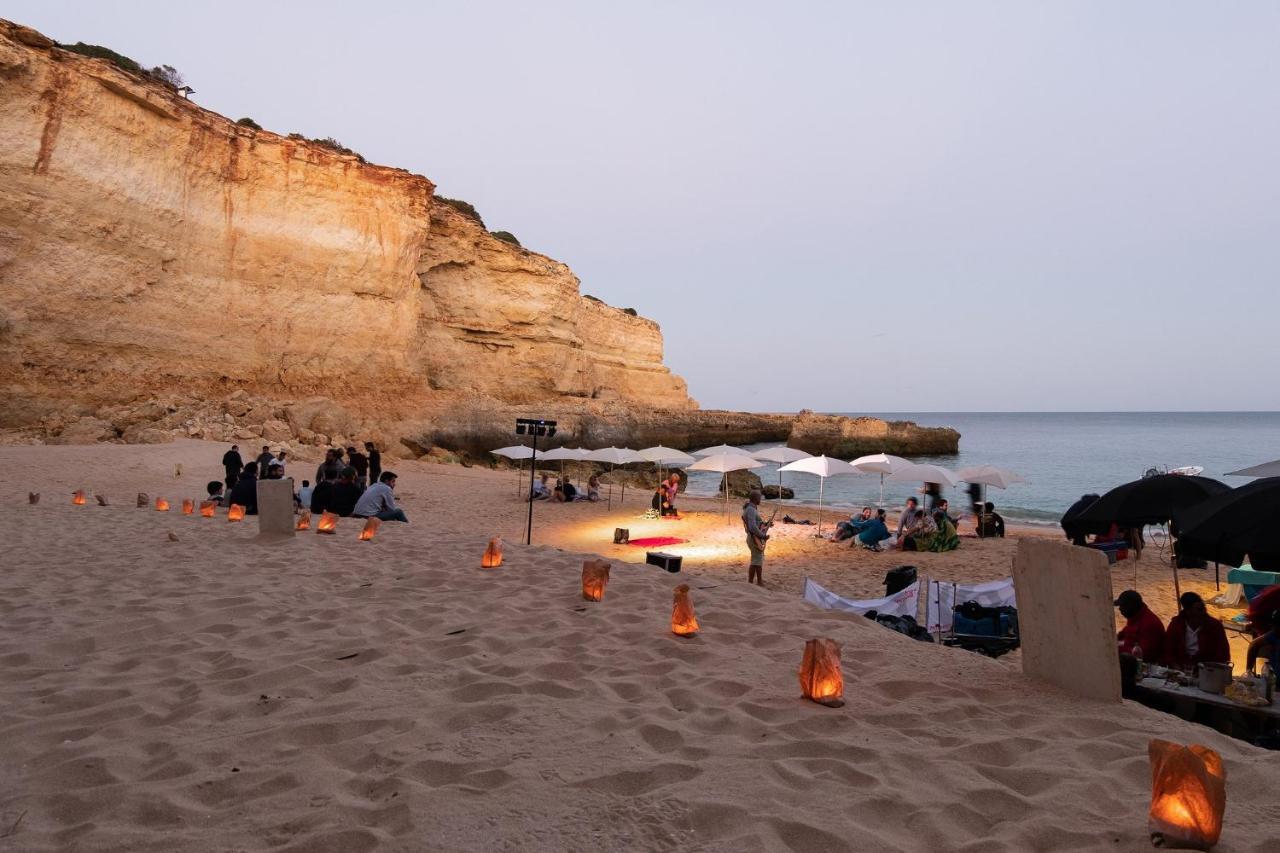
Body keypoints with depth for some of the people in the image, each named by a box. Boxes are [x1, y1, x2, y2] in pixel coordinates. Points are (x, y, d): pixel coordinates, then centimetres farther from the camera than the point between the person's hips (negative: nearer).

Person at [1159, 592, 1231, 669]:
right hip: (1181, 669, 0)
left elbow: (1223, 656, -4)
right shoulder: (1176, 624, -3)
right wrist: (1175, 665, -19)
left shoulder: (1215, 626, -4)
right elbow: (1166, 652, -1)